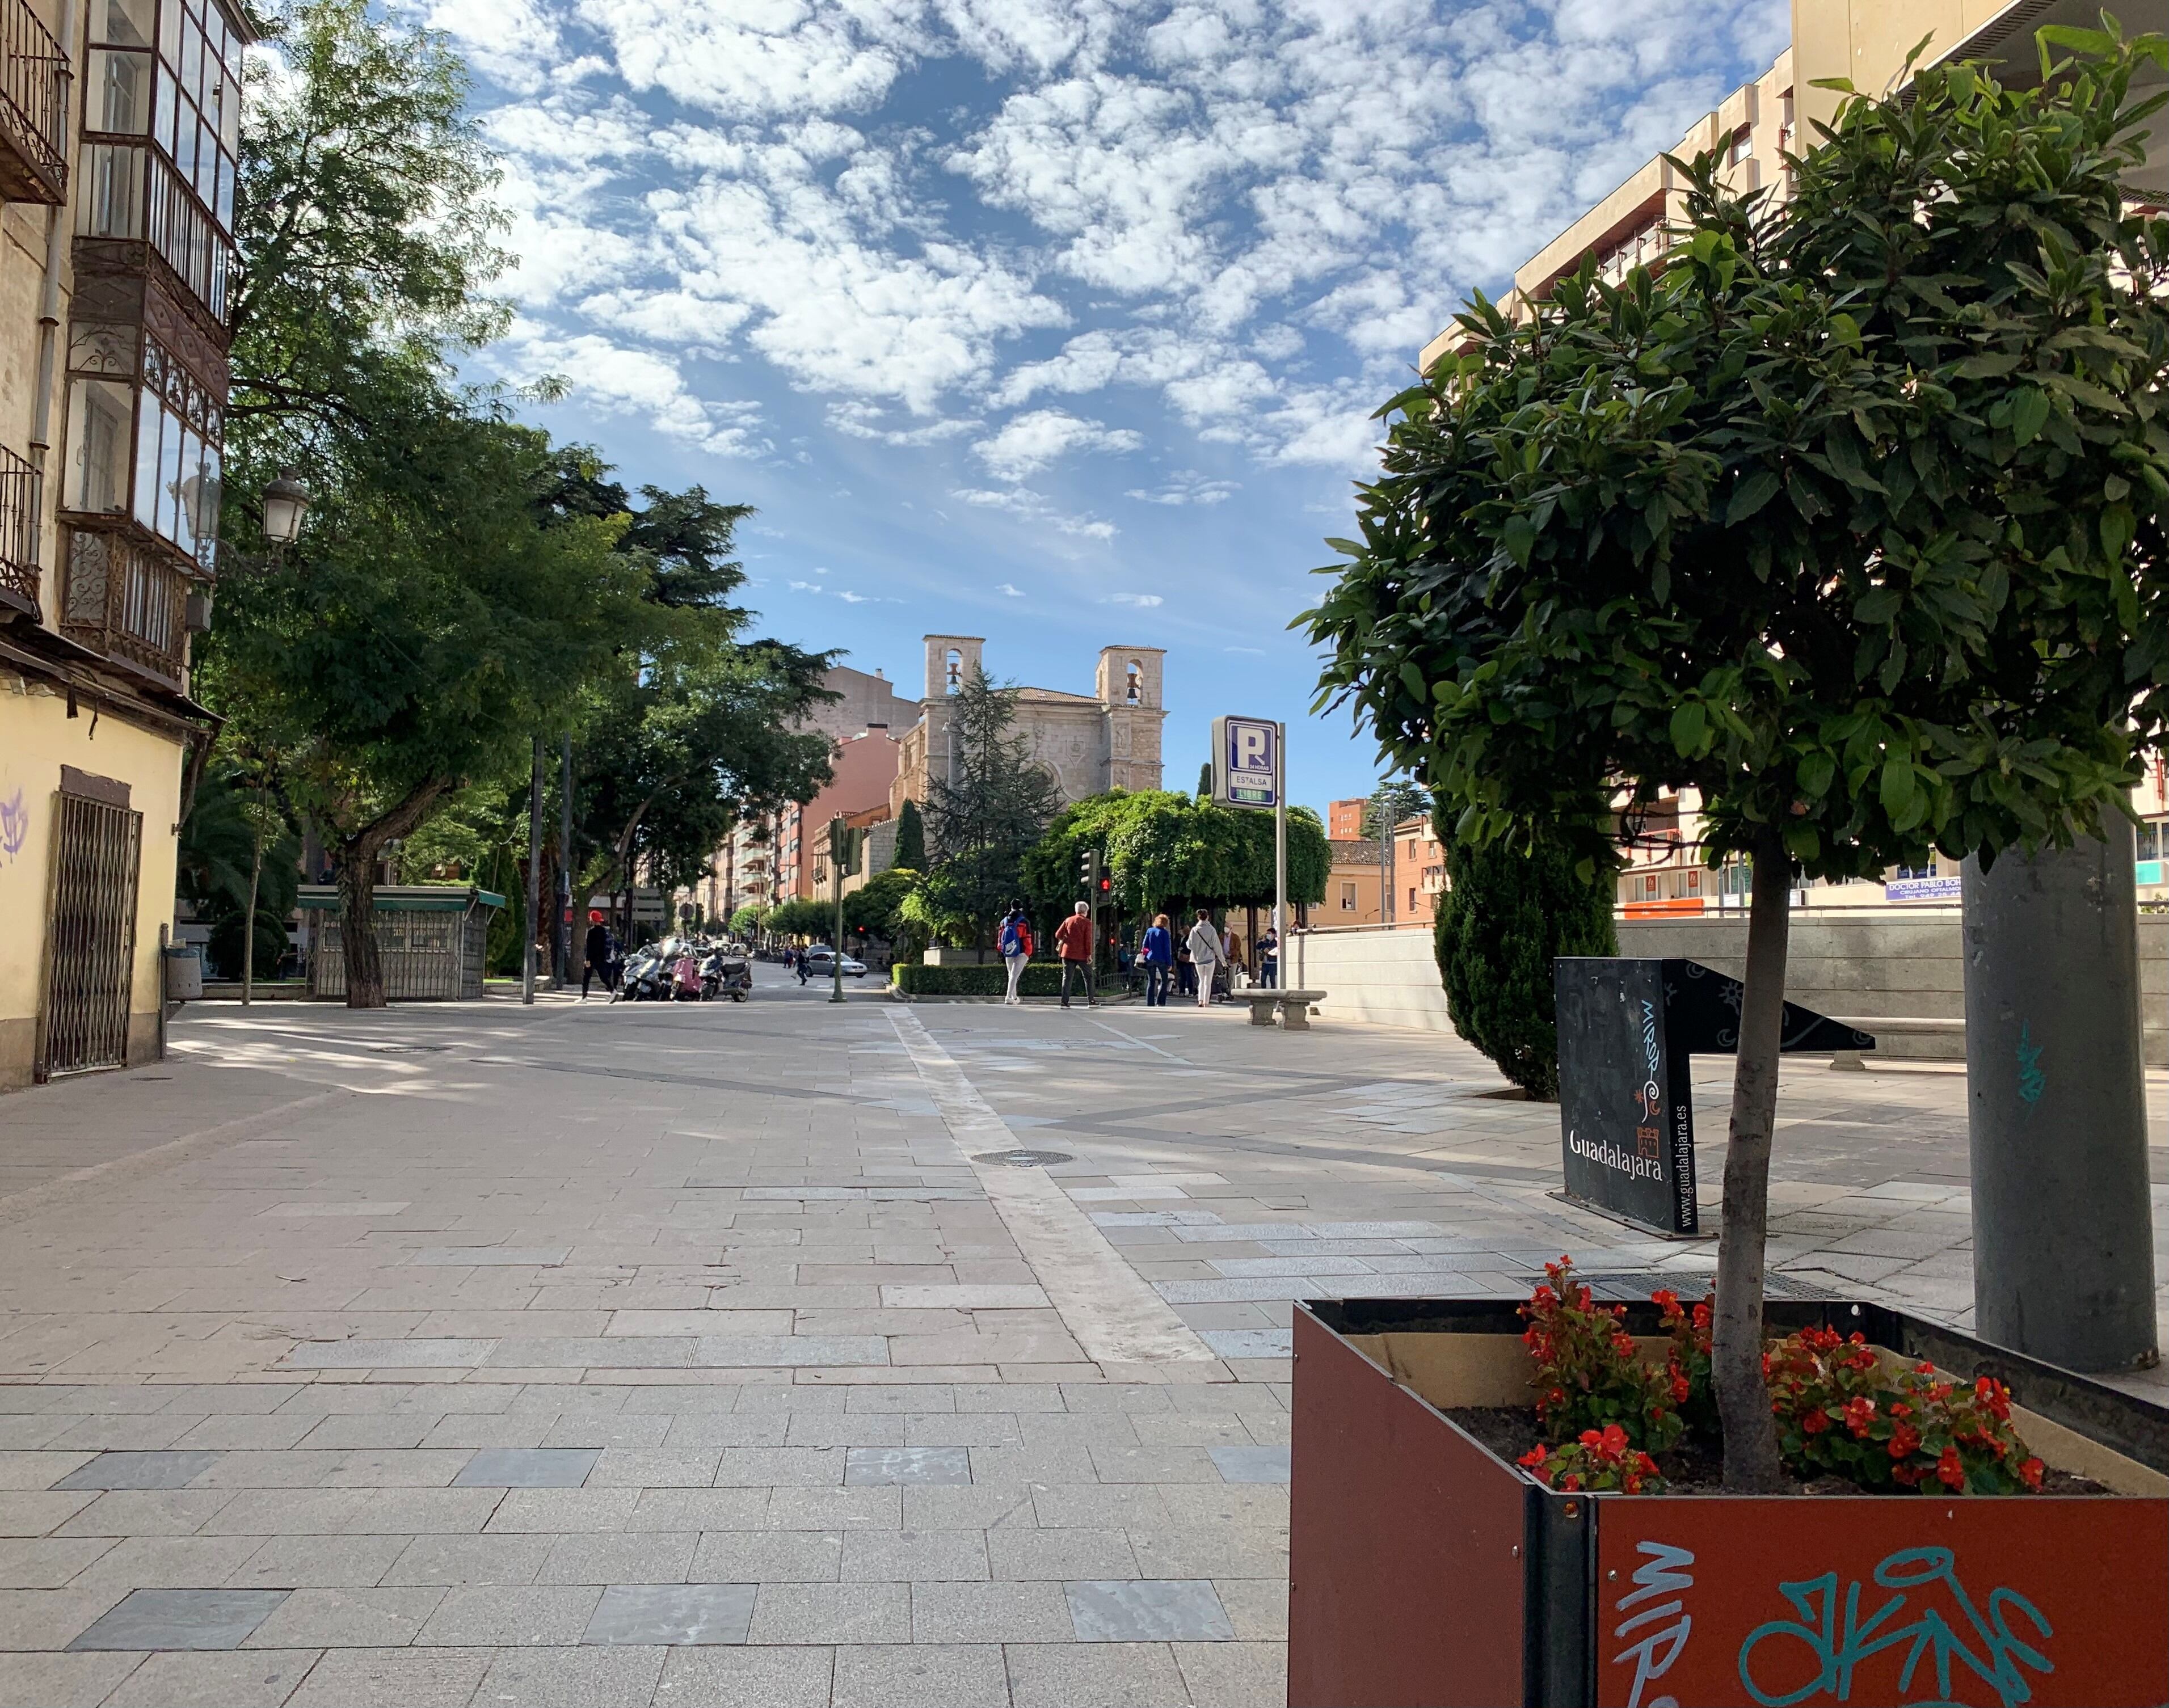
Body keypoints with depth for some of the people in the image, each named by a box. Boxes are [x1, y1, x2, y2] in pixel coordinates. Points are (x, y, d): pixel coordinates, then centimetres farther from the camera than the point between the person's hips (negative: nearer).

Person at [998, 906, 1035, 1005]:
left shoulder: (1004, 922, 8)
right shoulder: (1024, 922, -6)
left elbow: (1001, 939, 10)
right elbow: (1027, 939, -8)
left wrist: (1002, 954, 15)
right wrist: (1030, 954, -2)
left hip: (1008, 953, 4)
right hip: (1021, 953, -4)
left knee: (1011, 975, 17)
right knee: (1015, 975, -6)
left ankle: (1015, 998, 23)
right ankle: (1009, 997, -17)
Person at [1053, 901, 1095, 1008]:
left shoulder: (1068, 920, 7)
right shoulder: (1087, 922, -3)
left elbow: (1058, 934, 2)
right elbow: (1088, 940, -10)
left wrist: (1061, 942, 23)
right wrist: (1089, 954, -8)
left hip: (1068, 953, 3)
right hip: (1082, 954, -3)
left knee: (1067, 978, 4)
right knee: (1088, 977, 11)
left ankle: (1064, 1002, -4)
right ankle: (1090, 1001, 10)